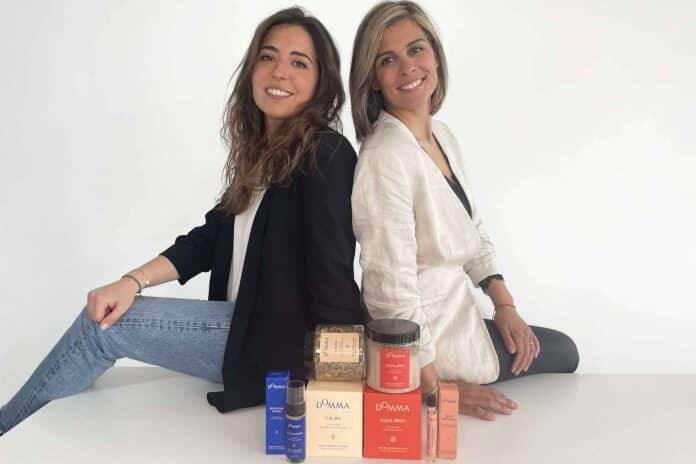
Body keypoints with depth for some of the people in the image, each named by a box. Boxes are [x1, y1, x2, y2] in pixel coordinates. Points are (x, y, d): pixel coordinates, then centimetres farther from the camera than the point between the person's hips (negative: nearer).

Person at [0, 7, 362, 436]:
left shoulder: (326, 156, -17)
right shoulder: (260, 152, 11)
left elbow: (332, 275, -21)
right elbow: (211, 237, 7)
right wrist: (134, 281, -6)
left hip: (282, 340, -8)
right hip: (247, 321, 8)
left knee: (105, 326, -5)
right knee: (105, 311, 4)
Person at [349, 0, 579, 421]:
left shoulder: (443, 135, 2)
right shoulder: (385, 157, -27)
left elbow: (474, 232, 11)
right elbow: (393, 287, -28)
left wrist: (503, 302, 0)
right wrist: (436, 390, -22)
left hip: (457, 312, 8)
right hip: (419, 339, -8)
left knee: (563, 351, 24)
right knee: (563, 353, 13)